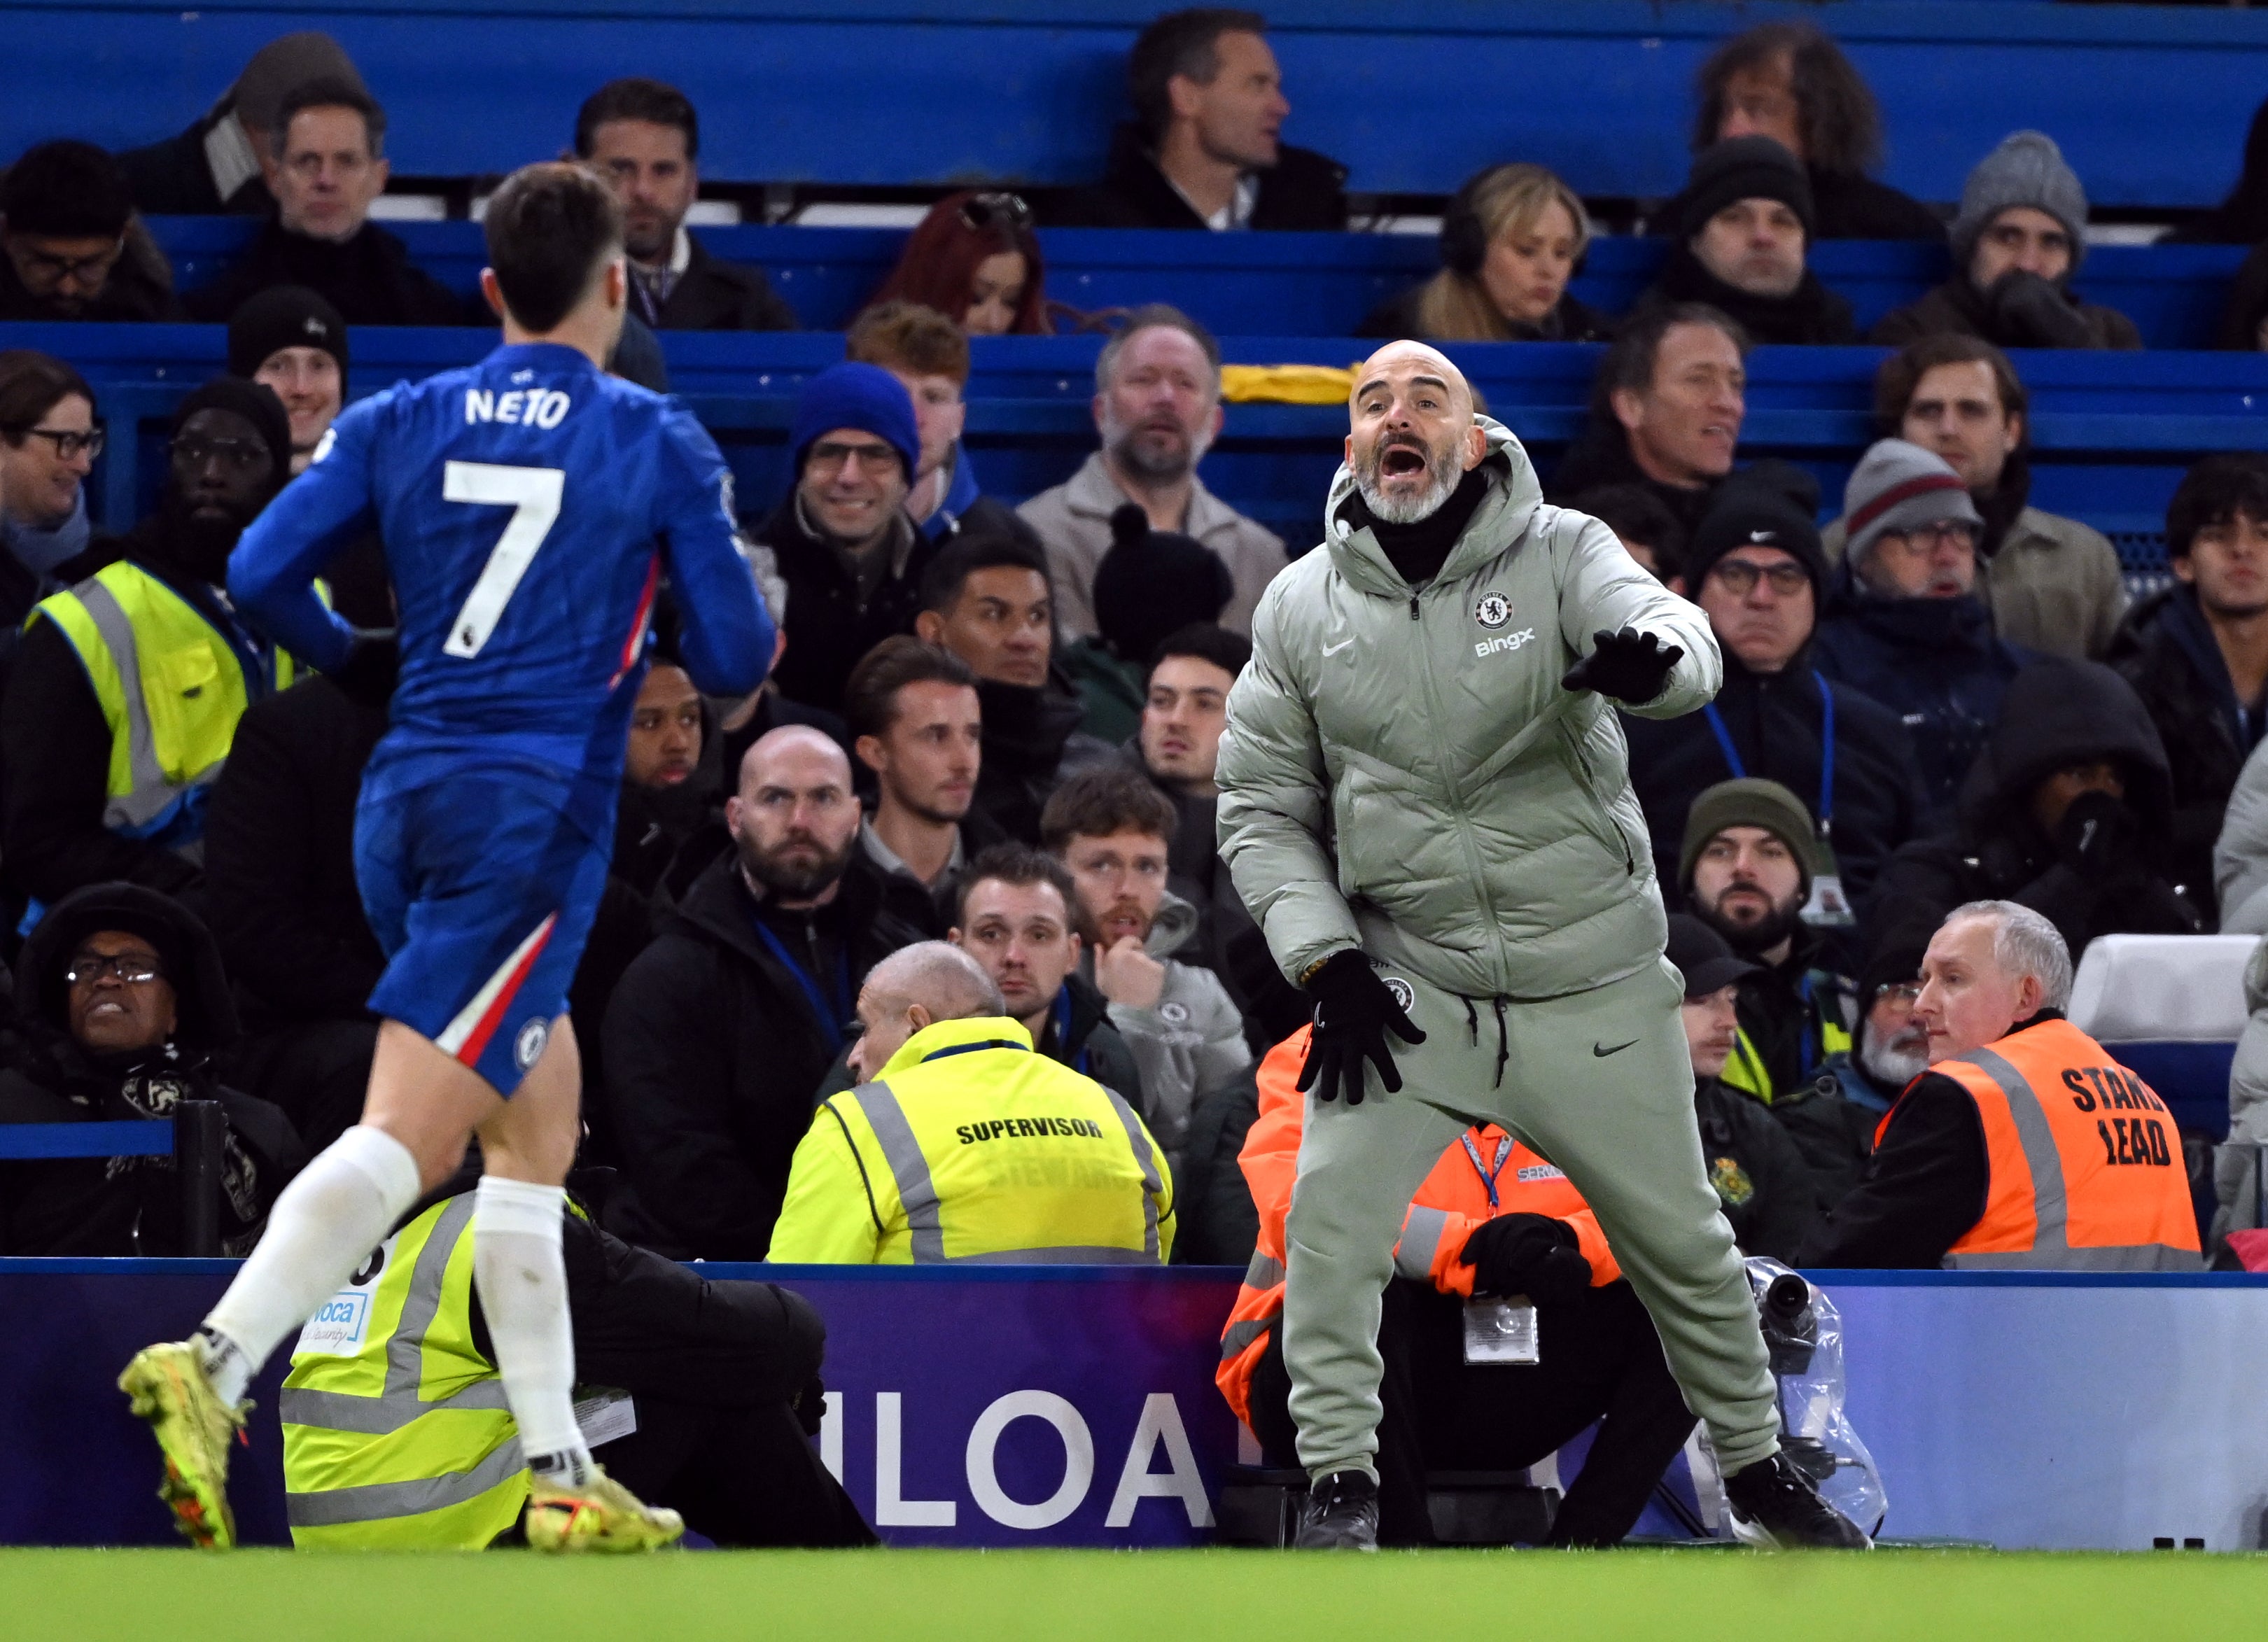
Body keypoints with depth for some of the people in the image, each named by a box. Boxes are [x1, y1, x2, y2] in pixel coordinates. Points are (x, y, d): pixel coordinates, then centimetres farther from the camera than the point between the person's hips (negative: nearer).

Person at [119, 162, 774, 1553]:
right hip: (535, 814, -6)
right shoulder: (659, 443, -1)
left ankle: (560, 1474, 17)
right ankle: (216, 1362, -34)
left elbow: (261, 577, 1)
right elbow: (736, 660, 0)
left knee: (540, 1124, 17)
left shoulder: (402, 424, 8)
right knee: (404, 1136, -14)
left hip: (406, 808, 6)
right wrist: (741, 631, 24)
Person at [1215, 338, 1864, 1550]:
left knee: (1682, 1242, 9)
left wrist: (1652, 655, -53)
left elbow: (1676, 639, -28)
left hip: (1593, 987, -1)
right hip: (1404, 985, 1)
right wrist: (1325, 961, -9)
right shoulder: (1304, 607, -2)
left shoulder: (1559, 554, -8)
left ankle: (1758, 1470, 30)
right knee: (1329, 1214, -17)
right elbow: (1260, 808, 4)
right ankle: (1340, 1483, -3)